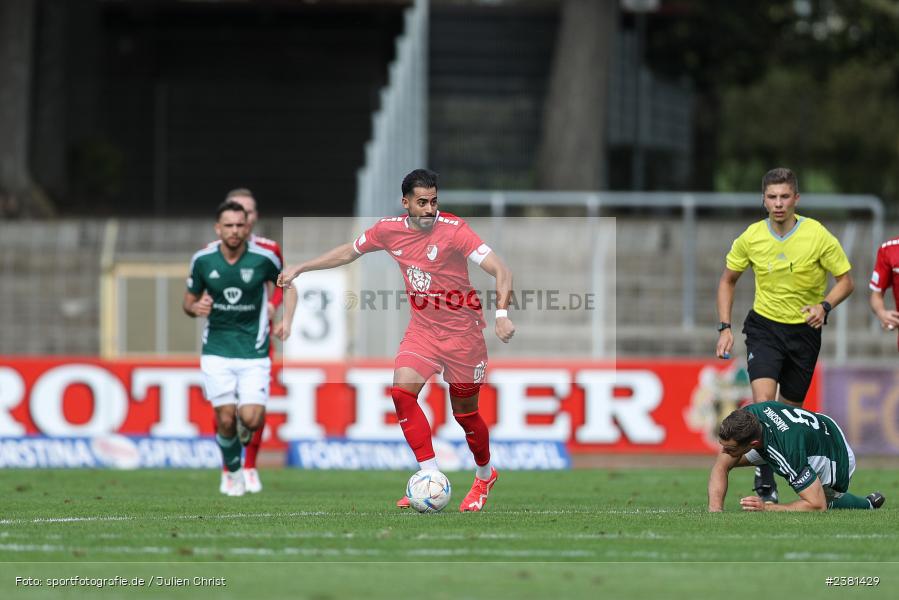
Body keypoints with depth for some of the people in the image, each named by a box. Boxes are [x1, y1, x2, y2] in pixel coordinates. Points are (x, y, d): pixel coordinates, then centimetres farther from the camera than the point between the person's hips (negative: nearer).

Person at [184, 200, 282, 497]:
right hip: (217, 350, 1)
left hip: (254, 352, -1)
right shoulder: (202, 260, -4)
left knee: (251, 419, -14)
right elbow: (189, 300, 10)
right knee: (225, 420, -6)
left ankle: (245, 422, 24)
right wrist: (195, 308, -13)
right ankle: (234, 472, 21)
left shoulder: (264, 258, -8)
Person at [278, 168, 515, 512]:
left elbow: (501, 271, -23)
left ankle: (485, 477, 34)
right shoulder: (390, 230, -5)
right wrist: (300, 269, 15)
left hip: (462, 331, -4)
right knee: (402, 391, -18)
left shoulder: (453, 230, -20)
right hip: (422, 327, 4)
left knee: (465, 413, 6)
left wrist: (501, 314, -37)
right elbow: (349, 252, 15)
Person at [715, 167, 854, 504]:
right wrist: (724, 328, 1)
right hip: (764, 326, 0)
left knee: (791, 407, 7)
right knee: (763, 397, -20)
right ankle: (765, 480, -17)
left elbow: (845, 280, -4)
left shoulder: (818, 236, -13)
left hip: (804, 329, 0)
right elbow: (727, 280, 9)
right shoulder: (751, 238, -7)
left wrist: (824, 306, -23)